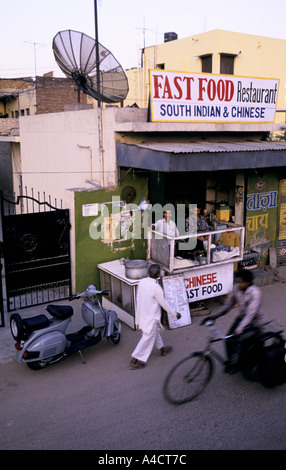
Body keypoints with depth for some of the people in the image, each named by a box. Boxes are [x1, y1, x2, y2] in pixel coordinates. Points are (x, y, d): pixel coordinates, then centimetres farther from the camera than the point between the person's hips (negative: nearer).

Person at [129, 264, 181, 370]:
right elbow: (164, 304, -18)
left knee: (156, 331, 28)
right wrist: (175, 315, -4)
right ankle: (134, 361, 13)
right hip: (151, 317, -8)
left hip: (142, 313, 8)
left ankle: (162, 349, 49)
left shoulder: (142, 282, -7)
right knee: (147, 339, 6)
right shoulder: (156, 287, -28)